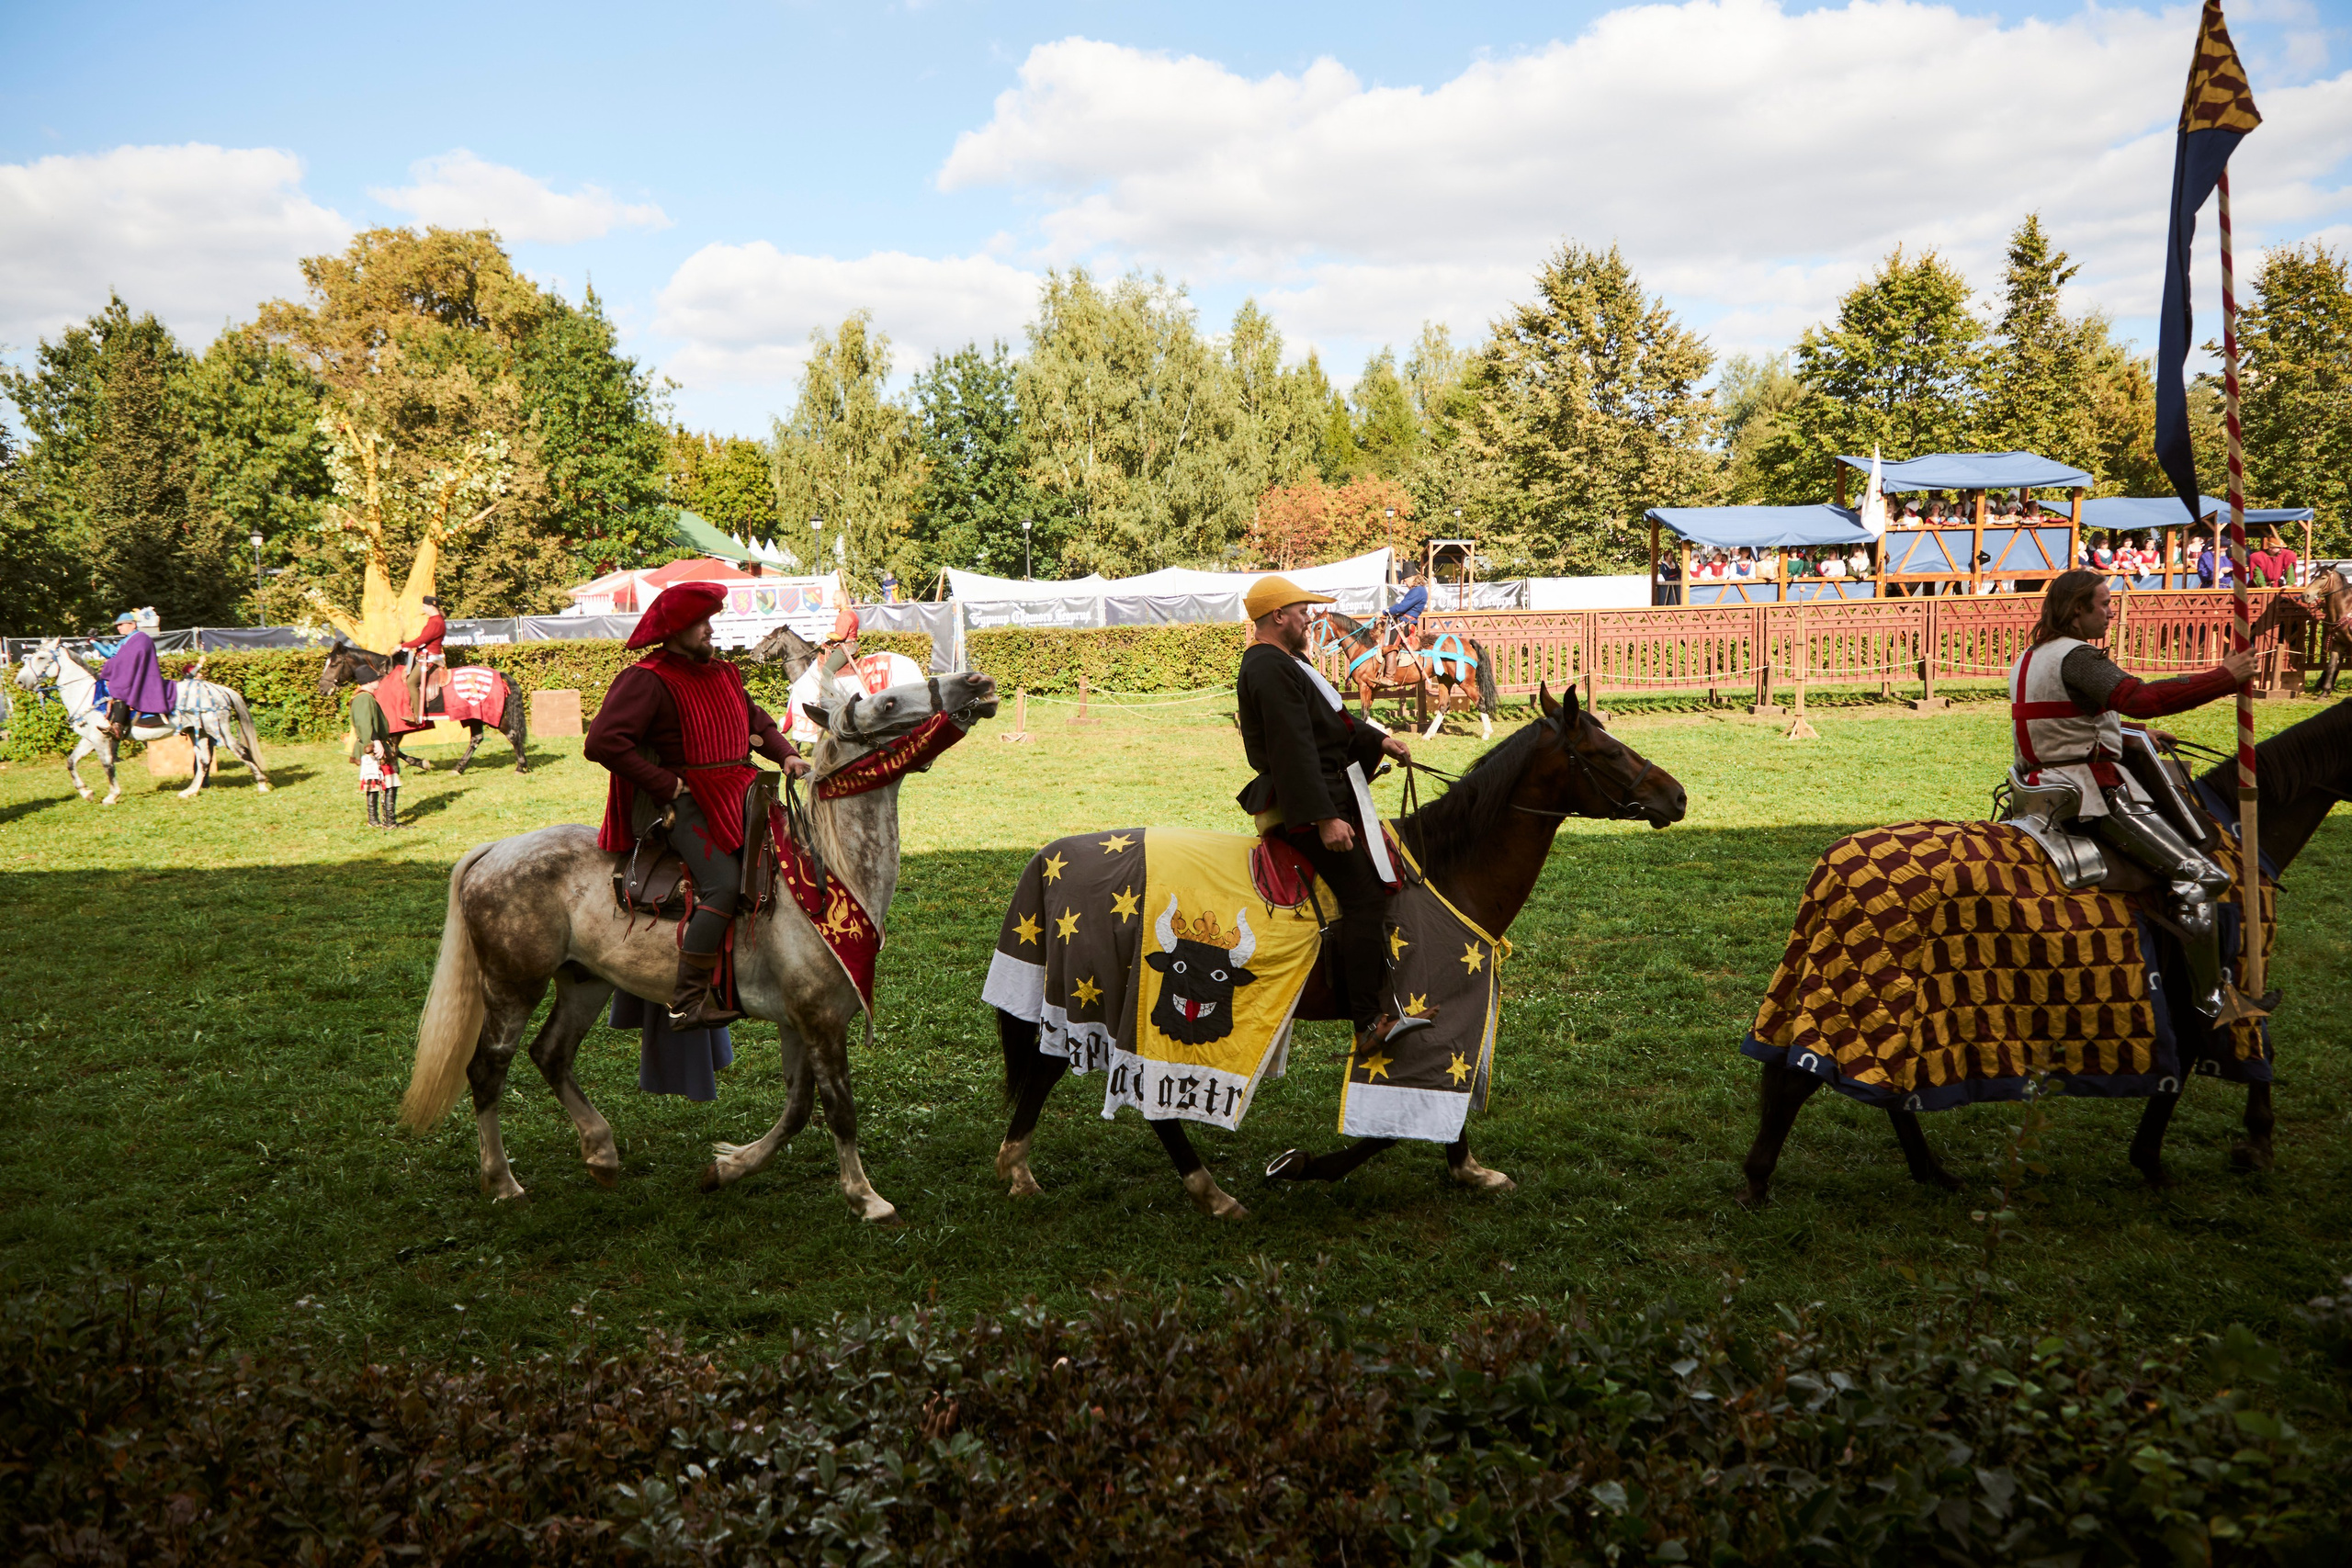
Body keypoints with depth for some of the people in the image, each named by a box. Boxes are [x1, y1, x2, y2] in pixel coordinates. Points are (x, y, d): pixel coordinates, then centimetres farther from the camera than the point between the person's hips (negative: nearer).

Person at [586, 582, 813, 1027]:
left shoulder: (724, 674, 17)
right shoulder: (645, 681, -9)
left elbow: (758, 723, 28)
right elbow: (603, 742, -19)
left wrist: (786, 755, 7)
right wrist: (666, 784, -18)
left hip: (738, 790, 8)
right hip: (684, 802, -8)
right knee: (724, 884, -25)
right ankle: (687, 1002, -19)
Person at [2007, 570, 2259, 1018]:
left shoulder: (2028, 659, 15)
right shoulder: (2077, 657, -16)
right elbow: (2138, 697, -31)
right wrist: (2224, 677, -26)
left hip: (2042, 786, 10)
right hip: (2094, 793, -10)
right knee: (2200, 877, -8)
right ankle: (2209, 1004, -10)